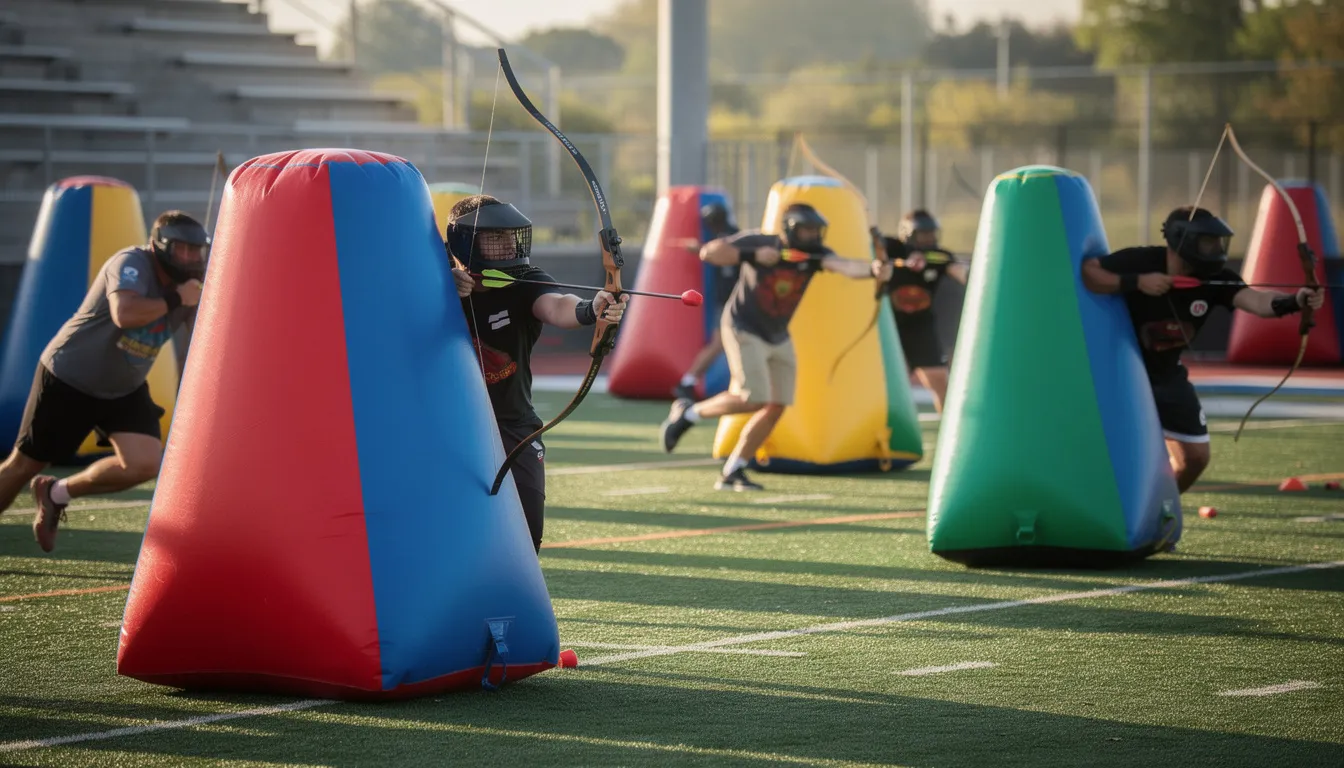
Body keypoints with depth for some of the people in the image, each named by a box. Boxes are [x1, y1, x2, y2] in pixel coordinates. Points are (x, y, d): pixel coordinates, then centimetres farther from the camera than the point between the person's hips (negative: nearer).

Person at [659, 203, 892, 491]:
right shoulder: (759, 241, -17)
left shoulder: (814, 253, -10)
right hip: (744, 329, -6)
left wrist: (872, 270, -51)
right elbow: (709, 252, -22)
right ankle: (689, 413, 7)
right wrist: (752, 255, -30)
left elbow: (844, 265, -31)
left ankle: (732, 472, 13)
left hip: (778, 337, 6)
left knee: (776, 407, 3)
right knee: (753, 399, -16)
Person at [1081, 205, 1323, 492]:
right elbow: (1084, 272, -29)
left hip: (1166, 372, 5)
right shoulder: (1138, 261, -25)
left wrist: (1295, 301, -53)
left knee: (1195, 457, 6)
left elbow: (1257, 300, -32)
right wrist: (1135, 282, -40)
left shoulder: (1214, 277, -16)